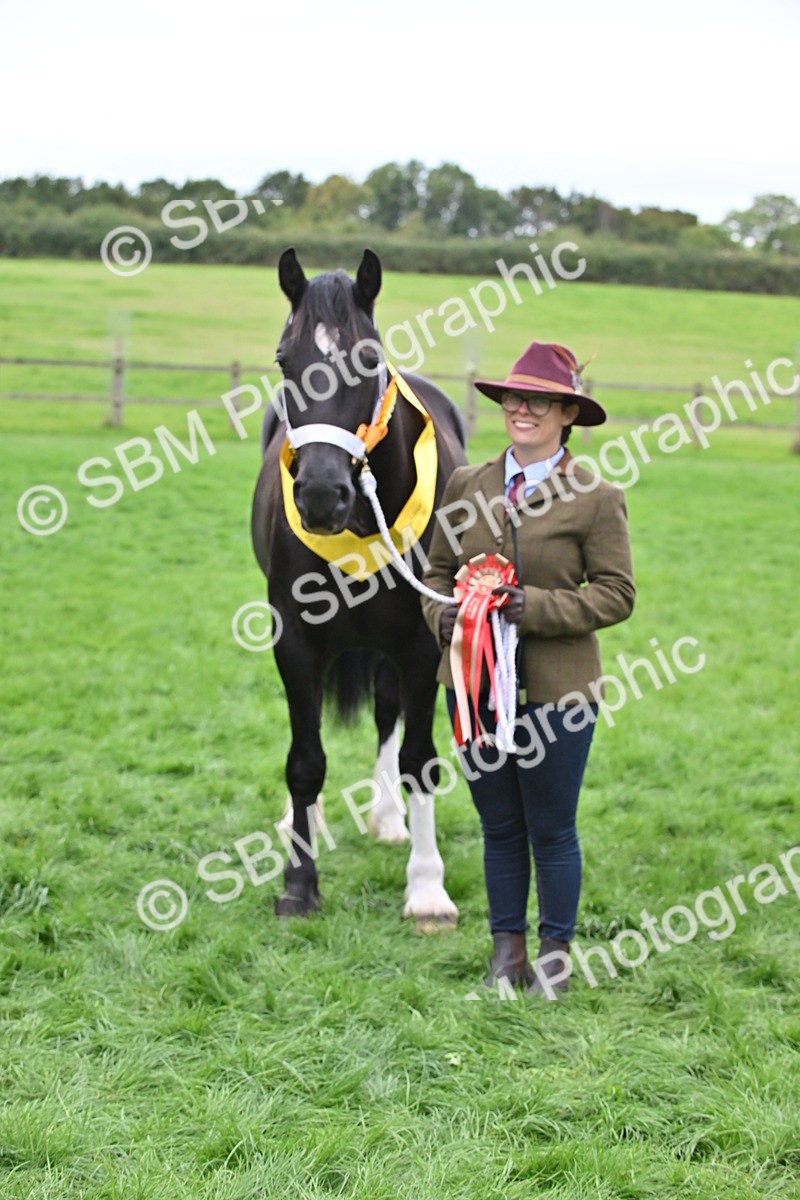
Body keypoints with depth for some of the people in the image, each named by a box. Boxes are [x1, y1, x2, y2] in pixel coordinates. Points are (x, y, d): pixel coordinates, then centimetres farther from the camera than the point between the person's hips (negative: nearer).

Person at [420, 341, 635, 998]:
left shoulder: (598, 498, -6)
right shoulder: (466, 485, 6)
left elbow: (616, 594, -7)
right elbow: (439, 569, 14)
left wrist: (535, 608, -19)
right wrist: (442, 613, -8)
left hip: (555, 687, -4)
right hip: (475, 680, 4)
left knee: (551, 829, 5)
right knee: (499, 825, 13)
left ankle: (555, 955, 21)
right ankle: (507, 947, 26)